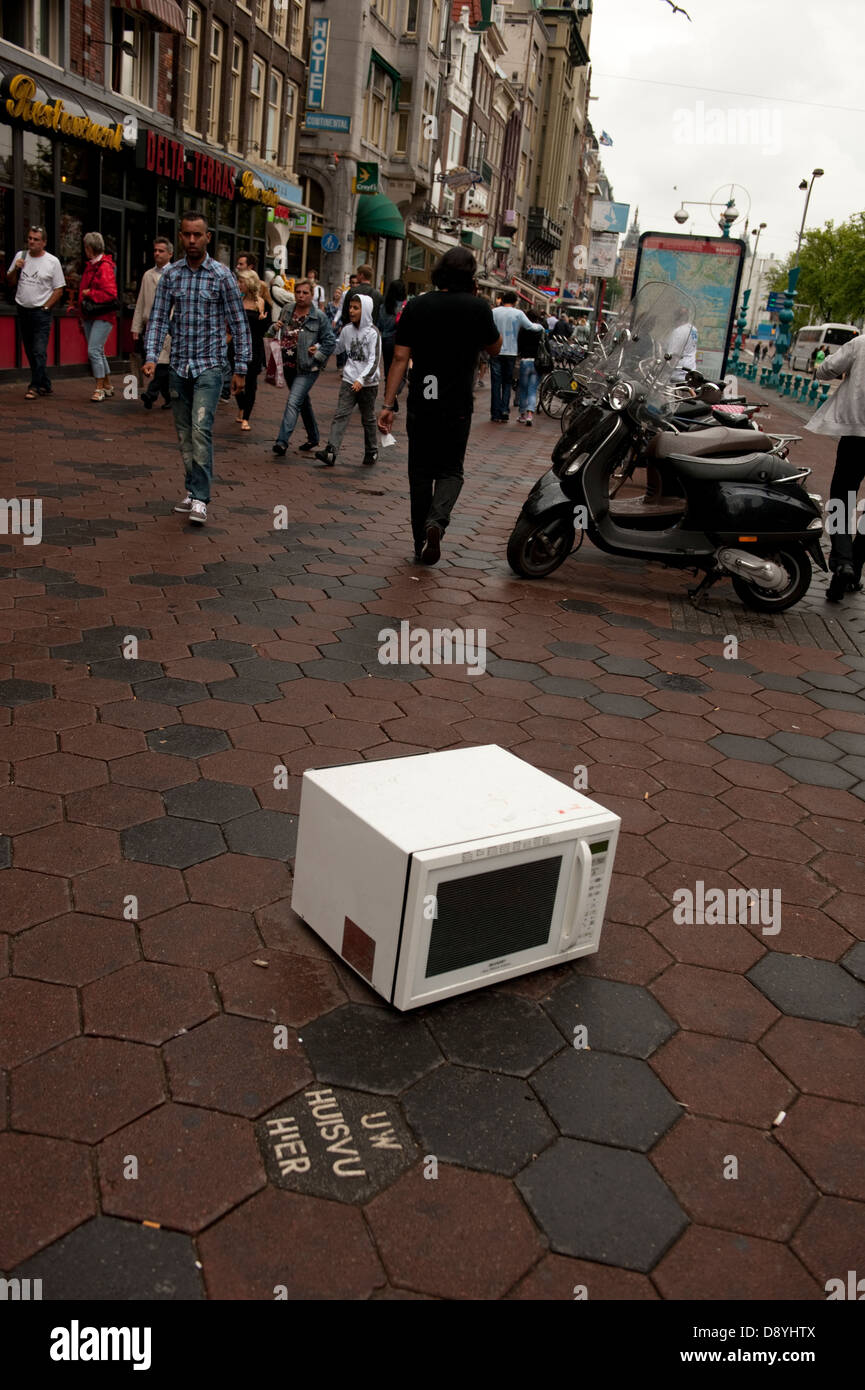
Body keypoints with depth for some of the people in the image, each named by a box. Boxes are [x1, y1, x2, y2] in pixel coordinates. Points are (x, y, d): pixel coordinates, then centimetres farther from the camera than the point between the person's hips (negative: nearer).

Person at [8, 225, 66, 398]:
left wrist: (45, 307, -8)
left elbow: (59, 289, -2)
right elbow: (11, 282, 14)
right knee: (30, 352, 9)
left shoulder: (52, 262, -2)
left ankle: (34, 387, -9)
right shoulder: (20, 256, 9)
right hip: (22, 310, 5)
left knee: (39, 352, -12)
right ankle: (45, 385, 18)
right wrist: (16, 269, -6)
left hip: (41, 312, -5)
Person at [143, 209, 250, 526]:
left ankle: (200, 498, -16)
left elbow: (239, 323, 0)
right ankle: (193, 490, 22)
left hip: (209, 366, -4)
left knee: (201, 430, -17)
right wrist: (151, 356, -7)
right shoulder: (170, 275, 7)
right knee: (184, 434, 9)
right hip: (178, 366, 5)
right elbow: (158, 318, 7)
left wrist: (241, 368, -4)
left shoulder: (222, 275, -2)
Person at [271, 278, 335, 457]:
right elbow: (279, 335, 21)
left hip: (307, 368, -6)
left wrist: (317, 356, -12)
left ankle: (282, 441, -22)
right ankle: (313, 438, 34)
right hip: (289, 366, 6)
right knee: (303, 402, 19)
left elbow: (330, 341, -3)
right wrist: (275, 327, -1)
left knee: (293, 402, -18)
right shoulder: (286, 311, 8)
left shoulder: (319, 317, -6)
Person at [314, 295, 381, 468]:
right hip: (349, 380, 3)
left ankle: (371, 452, 27)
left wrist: (362, 379, -27)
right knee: (341, 415, -9)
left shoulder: (372, 333, -10)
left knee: (368, 418, 10)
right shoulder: (347, 330, 5)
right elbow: (337, 347, 23)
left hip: (368, 383, -3)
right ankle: (330, 451, -18)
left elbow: (374, 361, -16)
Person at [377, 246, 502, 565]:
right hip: (457, 407, -2)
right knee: (450, 470, 10)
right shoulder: (478, 307, -5)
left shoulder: (416, 306, 0)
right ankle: (436, 521, -18)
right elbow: (494, 349, 11)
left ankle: (421, 543, 18)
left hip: (420, 404, 2)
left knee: (421, 473, 13)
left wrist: (388, 404, -1)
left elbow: (400, 357, -3)